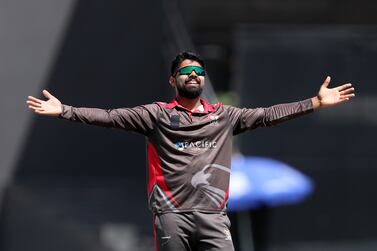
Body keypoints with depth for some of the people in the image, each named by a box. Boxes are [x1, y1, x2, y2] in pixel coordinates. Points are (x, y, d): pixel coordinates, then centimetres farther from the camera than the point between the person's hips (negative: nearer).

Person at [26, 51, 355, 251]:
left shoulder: (225, 116, 14)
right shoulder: (157, 114, 6)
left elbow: (267, 115, 11)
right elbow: (111, 117, 1)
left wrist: (316, 102, 5)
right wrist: (64, 111, -8)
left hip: (213, 215, 2)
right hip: (172, 214, -2)